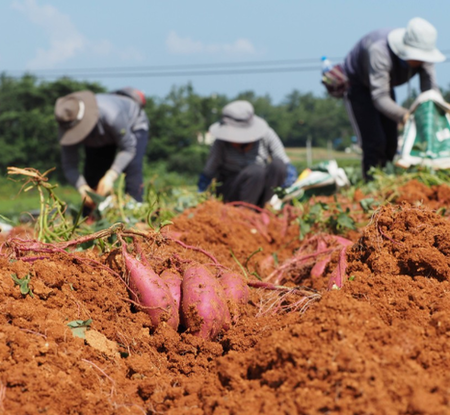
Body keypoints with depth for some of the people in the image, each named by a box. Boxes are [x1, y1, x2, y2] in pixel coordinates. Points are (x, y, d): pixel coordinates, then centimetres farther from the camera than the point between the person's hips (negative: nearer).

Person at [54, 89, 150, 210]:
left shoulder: (111, 114, -47)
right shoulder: (67, 127, -33)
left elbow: (128, 148, -35)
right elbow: (69, 166, -28)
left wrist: (111, 176, -47)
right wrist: (82, 188, -47)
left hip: (132, 126, -4)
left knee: (132, 171, -24)